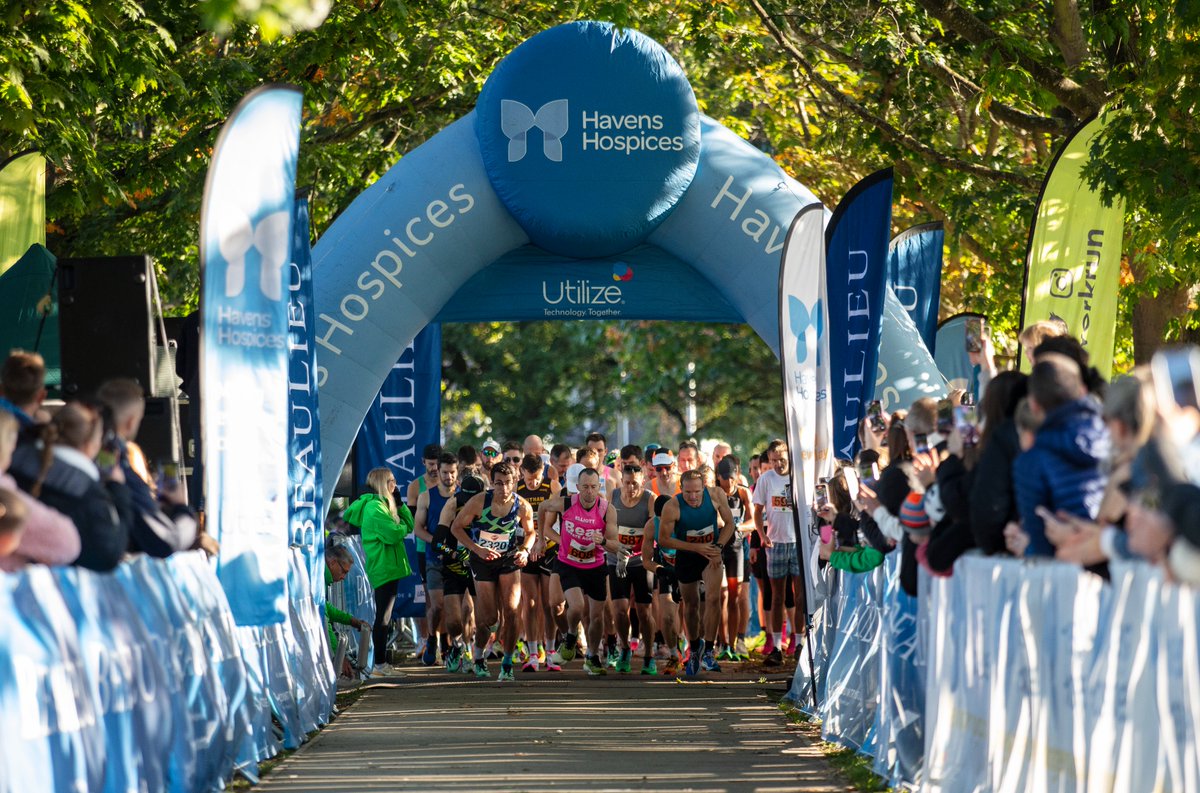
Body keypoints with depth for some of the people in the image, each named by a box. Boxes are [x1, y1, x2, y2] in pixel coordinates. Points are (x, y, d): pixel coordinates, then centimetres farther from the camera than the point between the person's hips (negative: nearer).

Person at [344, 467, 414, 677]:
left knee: (384, 618, 13)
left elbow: (409, 526, 16)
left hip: (389, 567, 11)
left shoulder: (384, 505, 18)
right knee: (383, 618, -9)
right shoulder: (375, 508, -14)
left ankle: (381, 663, 18)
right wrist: (401, 525, -2)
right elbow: (394, 534, -22)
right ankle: (380, 665, -8)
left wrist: (399, 504, 6)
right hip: (384, 569, -11)